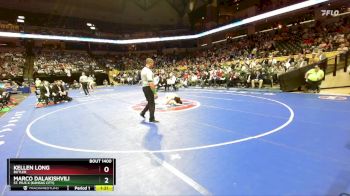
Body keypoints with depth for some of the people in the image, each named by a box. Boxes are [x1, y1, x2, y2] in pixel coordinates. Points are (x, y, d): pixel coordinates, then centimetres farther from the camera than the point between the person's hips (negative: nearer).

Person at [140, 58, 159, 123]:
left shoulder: (143, 70, 12)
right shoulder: (148, 71, -20)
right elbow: (150, 83, -26)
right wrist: (155, 93, -26)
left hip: (144, 87, 10)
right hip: (148, 88, -10)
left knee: (150, 102, 22)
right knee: (152, 103, 0)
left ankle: (143, 113, 28)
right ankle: (152, 119, 8)